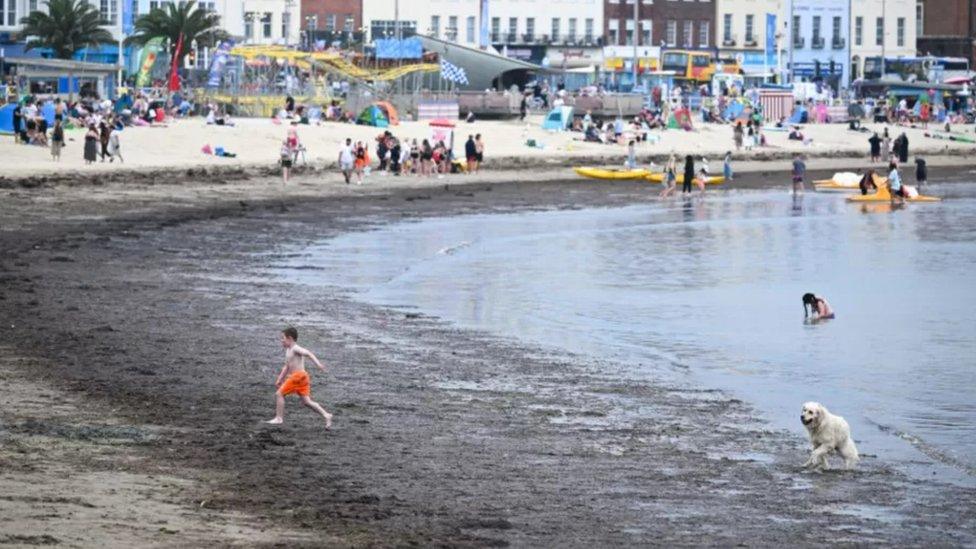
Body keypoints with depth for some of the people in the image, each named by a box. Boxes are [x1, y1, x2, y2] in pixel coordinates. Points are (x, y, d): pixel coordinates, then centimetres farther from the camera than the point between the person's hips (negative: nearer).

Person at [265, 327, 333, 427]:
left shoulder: (295, 349, -8)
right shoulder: (288, 351, 21)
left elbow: (308, 354, -22)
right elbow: (287, 366, 29)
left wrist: (318, 364, -36)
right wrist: (279, 379, 27)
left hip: (298, 375, -9)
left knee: (279, 394, -3)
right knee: (306, 401, 4)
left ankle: (279, 418, -2)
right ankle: (326, 415, -3)